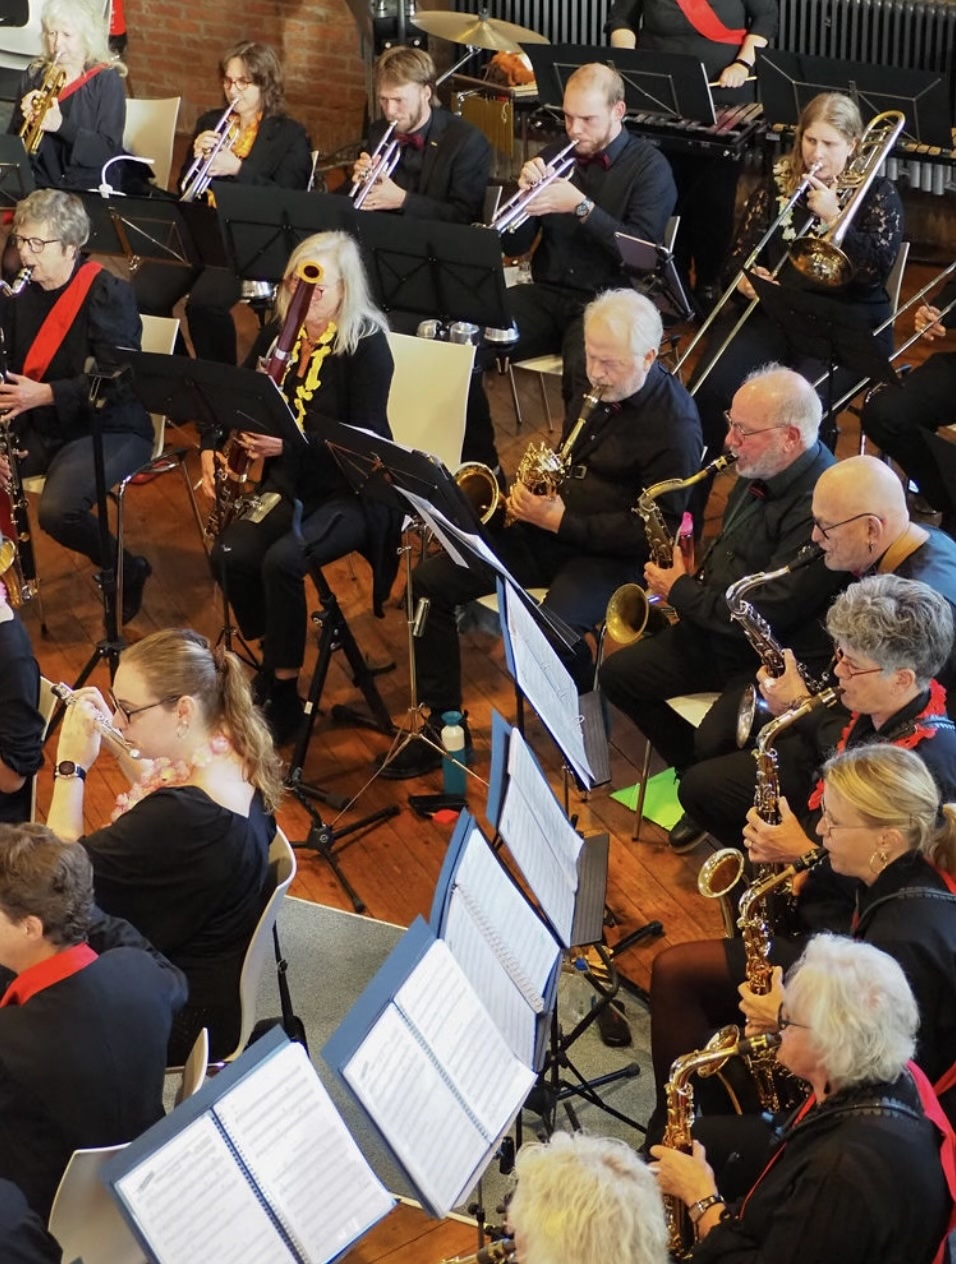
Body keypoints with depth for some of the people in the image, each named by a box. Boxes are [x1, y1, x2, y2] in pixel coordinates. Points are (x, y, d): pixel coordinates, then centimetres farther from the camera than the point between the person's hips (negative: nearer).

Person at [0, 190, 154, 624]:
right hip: (37, 427, 7)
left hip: (108, 429, -7)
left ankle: (127, 571, -3)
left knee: (58, 509, -32)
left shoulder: (108, 294, -14)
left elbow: (119, 380, -21)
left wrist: (46, 394, -29)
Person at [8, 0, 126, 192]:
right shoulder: (34, 74, 6)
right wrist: (26, 120, -14)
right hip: (39, 186, 4)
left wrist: (62, 126, -24)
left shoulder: (107, 80, -4)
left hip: (91, 189, -4)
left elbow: (109, 148, -13)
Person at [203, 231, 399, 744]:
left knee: (282, 560, -30)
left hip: (350, 493, -5)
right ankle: (272, 661, 4)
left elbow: (364, 440, -20)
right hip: (290, 483, 6)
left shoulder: (366, 345, -13)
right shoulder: (280, 335, 4)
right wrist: (211, 448, -4)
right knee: (231, 555, -20)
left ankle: (284, 694, -13)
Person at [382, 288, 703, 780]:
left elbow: (655, 531, -20)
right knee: (430, 581, -4)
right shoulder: (595, 387, 6)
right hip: (550, 530, 8)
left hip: (611, 554, -8)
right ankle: (443, 726, 4)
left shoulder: (674, 423, -18)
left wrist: (561, 520, -23)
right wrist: (532, 493, 2)